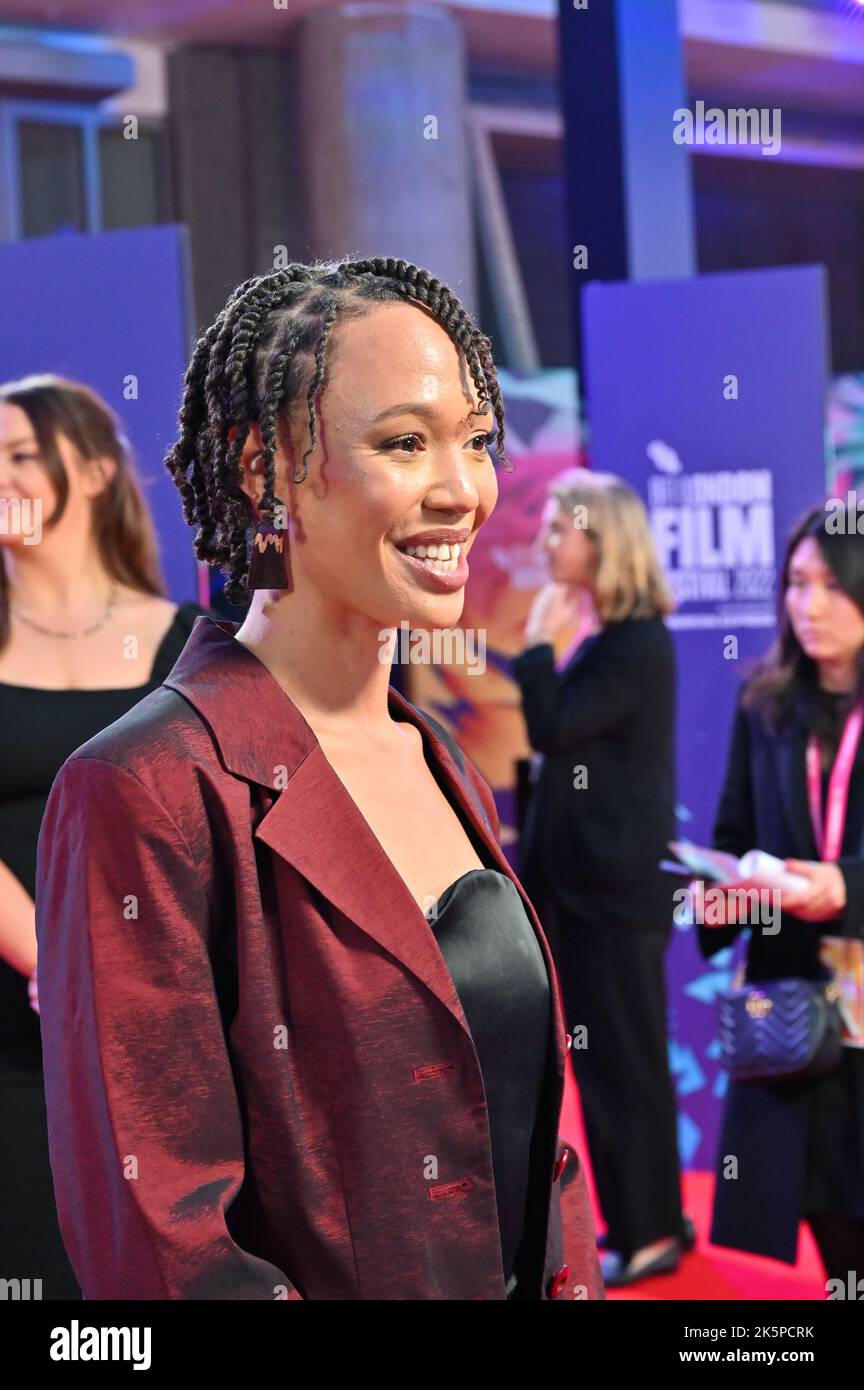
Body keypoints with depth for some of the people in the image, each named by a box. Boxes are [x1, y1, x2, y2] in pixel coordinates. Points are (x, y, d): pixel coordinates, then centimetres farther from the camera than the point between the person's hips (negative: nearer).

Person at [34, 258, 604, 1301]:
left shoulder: (437, 762, 2)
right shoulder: (149, 793, -22)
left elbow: (525, 1123, 8)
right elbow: (156, 1249, -24)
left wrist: (576, 1282, -6)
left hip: (524, 1281, 7)